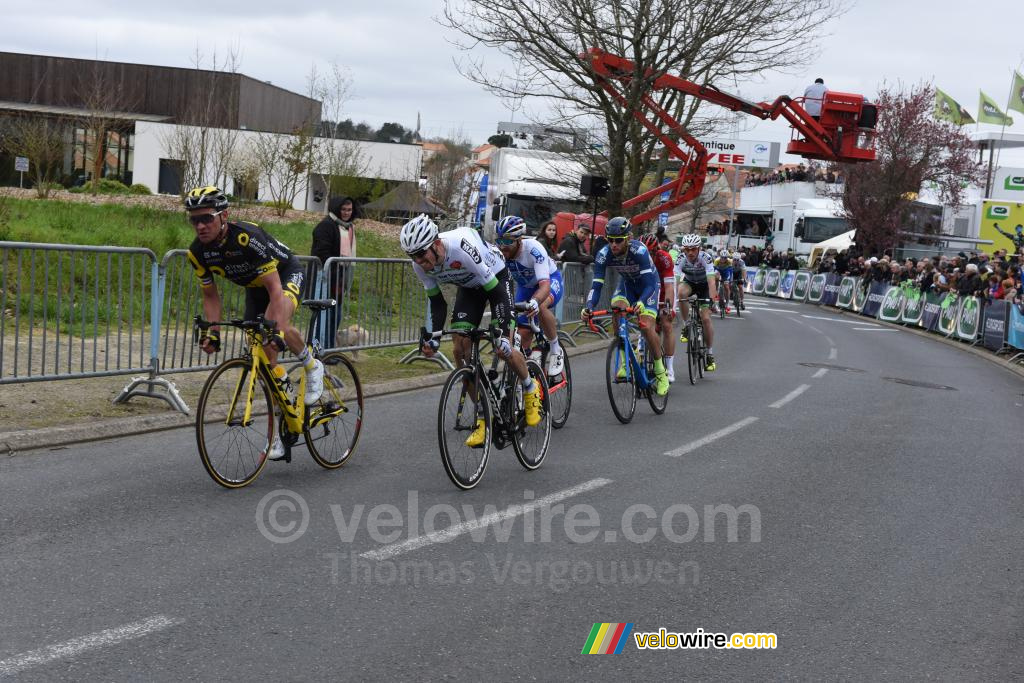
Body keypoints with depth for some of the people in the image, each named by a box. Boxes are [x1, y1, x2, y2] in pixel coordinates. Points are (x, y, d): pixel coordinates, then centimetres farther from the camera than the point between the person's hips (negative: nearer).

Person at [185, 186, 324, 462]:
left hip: (286, 274, -6)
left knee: (277, 325, -37)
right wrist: (213, 333, -18)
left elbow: (275, 288, -38)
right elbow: (210, 296, -4)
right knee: (262, 355, -1)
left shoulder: (248, 237, -37)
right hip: (254, 286, 6)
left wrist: (276, 330, -48)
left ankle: (312, 366, -7)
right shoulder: (198, 252, -18)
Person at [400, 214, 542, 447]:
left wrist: (504, 334, -39)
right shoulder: (420, 265, -22)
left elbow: (496, 292, -35)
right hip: (468, 286, 6)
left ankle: (530, 389, 12)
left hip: (496, 277, -5)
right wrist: (433, 336, -20)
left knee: (503, 348, -19)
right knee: (461, 351, -8)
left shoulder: (462, 248, -41)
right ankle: (483, 419, 2)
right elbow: (437, 302, -7)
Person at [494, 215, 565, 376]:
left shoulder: (533, 249, -37)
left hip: (550, 280, -5)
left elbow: (545, 285, -47)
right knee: (523, 334, -5)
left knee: (540, 306, -36)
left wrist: (534, 301, -67)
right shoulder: (499, 253, -24)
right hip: (525, 286, 5)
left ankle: (556, 350, -16)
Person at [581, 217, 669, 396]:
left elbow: (649, 283, -40)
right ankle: (624, 359, -14)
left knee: (647, 326, -19)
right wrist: (589, 307, -46)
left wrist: (641, 302, -59)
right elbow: (596, 285, -28)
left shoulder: (639, 251, -37)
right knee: (617, 309, -28)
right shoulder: (604, 255, -27)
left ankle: (660, 371, 0)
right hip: (626, 283, 3)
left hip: (648, 283, -3)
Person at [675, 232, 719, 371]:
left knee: (705, 319, -14)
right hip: (689, 283, 2)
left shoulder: (706, 258, -31)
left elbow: (711, 281, -40)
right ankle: (686, 326, -17)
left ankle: (710, 354, 0)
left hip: (704, 285, -2)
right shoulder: (681, 259, -26)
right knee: (681, 292, -35)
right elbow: (675, 280, -34)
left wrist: (712, 300, -53)